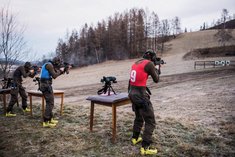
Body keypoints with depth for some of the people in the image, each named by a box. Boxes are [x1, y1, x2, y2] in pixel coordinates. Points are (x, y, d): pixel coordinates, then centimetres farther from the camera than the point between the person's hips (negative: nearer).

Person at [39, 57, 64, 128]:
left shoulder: (49, 65, 18)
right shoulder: (49, 65, -12)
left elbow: (54, 74, 26)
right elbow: (54, 76, -15)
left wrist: (61, 71, 19)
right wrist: (60, 70, -2)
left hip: (45, 85, 11)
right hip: (46, 86, -11)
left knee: (49, 103, 17)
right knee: (50, 103, -8)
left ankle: (50, 119, 25)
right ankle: (46, 122, -5)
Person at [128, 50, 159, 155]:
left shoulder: (136, 63, 11)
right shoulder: (149, 64, -10)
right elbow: (156, 80, -1)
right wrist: (156, 70, 17)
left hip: (132, 93, 8)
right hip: (141, 95, -8)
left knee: (139, 117, 27)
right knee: (150, 122, 2)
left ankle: (135, 138, 40)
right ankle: (145, 148, 3)